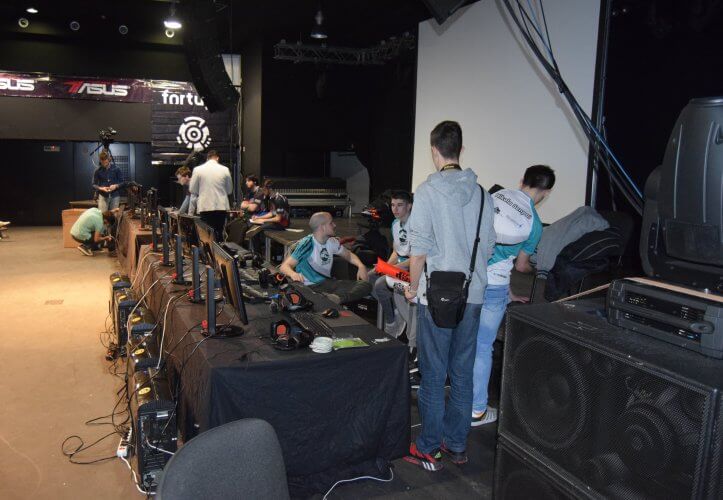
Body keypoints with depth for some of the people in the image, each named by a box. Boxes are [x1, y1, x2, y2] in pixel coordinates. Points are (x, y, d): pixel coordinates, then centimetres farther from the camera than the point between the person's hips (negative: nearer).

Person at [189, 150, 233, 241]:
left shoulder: (198, 169, -2)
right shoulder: (225, 169, -1)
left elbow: (192, 190, 2)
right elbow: (230, 190, 7)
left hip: (205, 207, -1)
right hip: (221, 206, 1)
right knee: (219, 233, 11)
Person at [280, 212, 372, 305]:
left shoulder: (332, 242, 9)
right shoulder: (306, 244, -11)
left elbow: (348, 255, 25)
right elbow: (284, 266, -14)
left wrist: (361, 266, 4)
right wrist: (293, 274, -39)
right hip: (311, 287, -7)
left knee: (366, 285, -17)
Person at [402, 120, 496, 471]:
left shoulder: (428, 191, -10)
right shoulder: (481, 193, 4)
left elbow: (419, 248, -12)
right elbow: (488, 246, 8)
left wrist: (413, 287, 1)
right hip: (473, 295, 5)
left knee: (433, 375, 5)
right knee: (462, 374, 13)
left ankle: (429, 450, 15)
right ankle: (456, 444, 25)